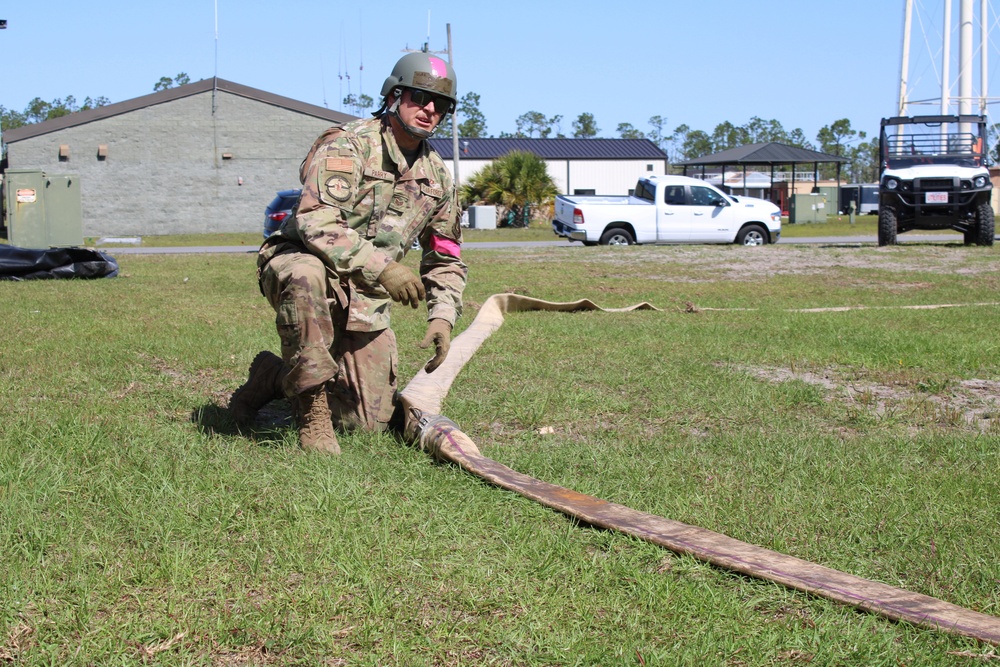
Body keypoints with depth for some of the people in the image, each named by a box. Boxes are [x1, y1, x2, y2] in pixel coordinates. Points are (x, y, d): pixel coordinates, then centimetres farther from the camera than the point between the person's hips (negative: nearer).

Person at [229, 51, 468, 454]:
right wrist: (380, 266, -38)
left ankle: (276, 377, 27)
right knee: (305, 271, -44)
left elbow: (446, 259, 17)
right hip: (296, 265, -6)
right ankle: (313, 414, -31)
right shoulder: (348, 145, -14)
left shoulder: (436, 175, 8)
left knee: (370, 421, 0)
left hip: (364, 303, 6)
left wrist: (443, 316, 0)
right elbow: (316, 221, -29)